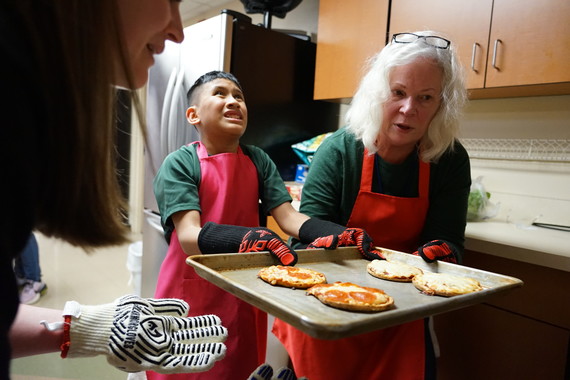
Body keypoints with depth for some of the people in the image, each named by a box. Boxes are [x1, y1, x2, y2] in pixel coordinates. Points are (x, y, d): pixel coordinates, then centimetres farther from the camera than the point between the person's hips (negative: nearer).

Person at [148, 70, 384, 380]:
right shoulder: (179, 164, -12)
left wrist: (339, 235, -26)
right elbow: (190, 237, -23)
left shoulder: (258, 160, 1)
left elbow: (288, 217, -8)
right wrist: (249, 238, -41)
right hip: (191, 293, -3)